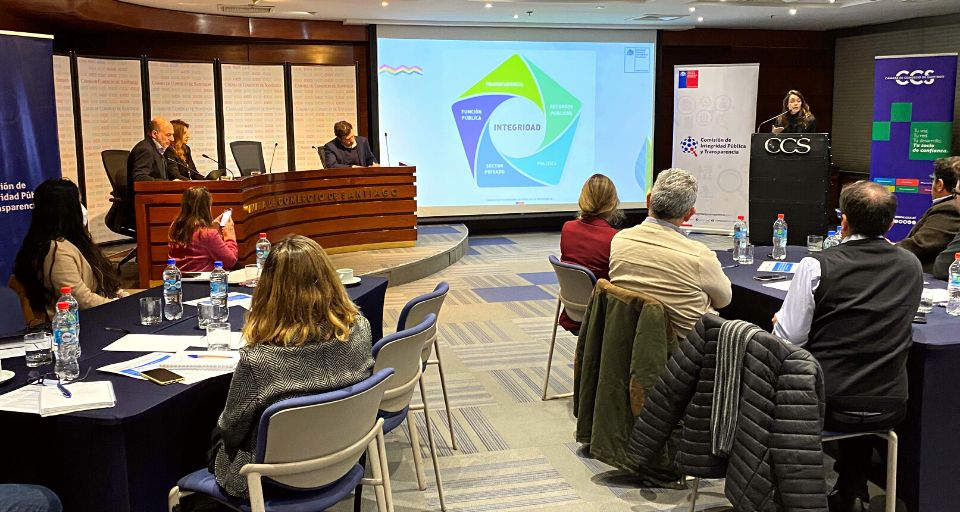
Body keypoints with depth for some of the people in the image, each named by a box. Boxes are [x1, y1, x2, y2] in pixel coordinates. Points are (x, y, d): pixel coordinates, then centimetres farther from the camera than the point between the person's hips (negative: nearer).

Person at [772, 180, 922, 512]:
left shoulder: (817, 266, -14)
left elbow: (789, 339, -12)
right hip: (889, 407, 4)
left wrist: (782, 320, 9)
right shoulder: (912, 267, 2)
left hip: (826, 405, -4)